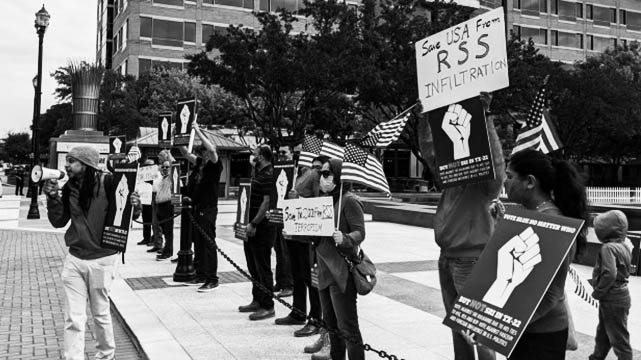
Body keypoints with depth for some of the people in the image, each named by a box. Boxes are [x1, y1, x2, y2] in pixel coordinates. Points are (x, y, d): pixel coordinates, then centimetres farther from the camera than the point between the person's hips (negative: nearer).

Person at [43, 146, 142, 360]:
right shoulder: (69, 189, 3)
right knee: (73, 318, 3)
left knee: (101, 314, 11)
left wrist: (135, 205, -29)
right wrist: (53, 197, -8)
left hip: (101, 260, -4)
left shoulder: (107, 183, -13)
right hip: (74, 259, 4)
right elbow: (59, 221, 6)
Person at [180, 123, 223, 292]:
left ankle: (212, 279, -4)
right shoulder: (199, 163, 12)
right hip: (196, 208, 8)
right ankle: (200, 275, 24)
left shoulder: (215, 165, -8)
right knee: (198, 243, 14)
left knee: (208, 244, -7)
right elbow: (186, 154, 20)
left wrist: (197, 131, -22)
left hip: (208, 209, -8)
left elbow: (212, 150, -24)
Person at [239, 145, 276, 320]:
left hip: (262, 228, -10)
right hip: (251, 227, 10)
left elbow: (267, 202, -22)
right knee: (253, 266, 17)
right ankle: (257, 301, 28)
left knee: (263, 268, -4)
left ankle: (267, 307, 4)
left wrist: (254, 224, -23)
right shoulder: (258, 172, 15)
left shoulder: (268, 175, -16)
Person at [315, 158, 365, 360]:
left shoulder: (349, 200, -12)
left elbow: (360, 232, -17)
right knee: (330, 320, 18)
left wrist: (344, 239, -35)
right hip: (324, 269, 9)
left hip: (342, 271, -9)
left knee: (347, 324, -5)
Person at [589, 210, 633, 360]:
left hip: (612, 299, -10)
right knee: (602, 333, 23)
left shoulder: (608, 248, -21)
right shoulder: (624, 246, 7)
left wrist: (597, 292, -16)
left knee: (619, 338, 1)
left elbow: (609, 274, -30)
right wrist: (596, 283, 10)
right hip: (621, 295, 10)